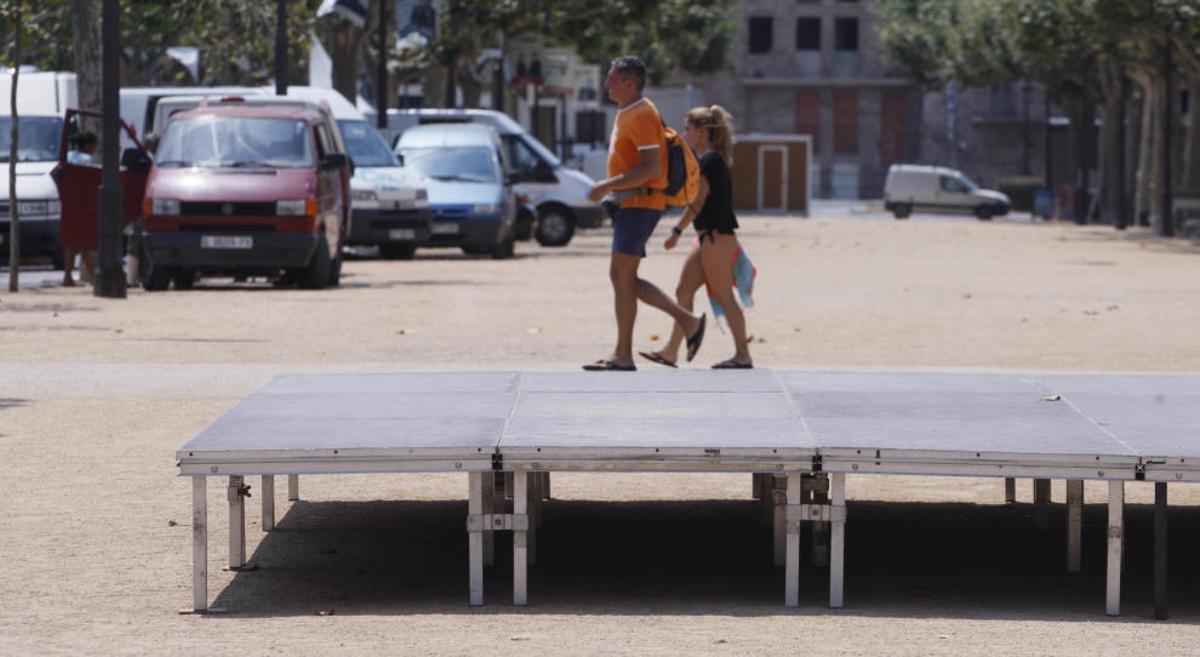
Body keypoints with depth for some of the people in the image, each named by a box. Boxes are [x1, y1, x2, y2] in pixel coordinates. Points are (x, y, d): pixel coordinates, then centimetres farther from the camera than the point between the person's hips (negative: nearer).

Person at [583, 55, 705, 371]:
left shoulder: (641, 115, -15)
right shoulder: (626, 114, 17)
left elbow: (650, 168, -23)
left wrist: (607, 186, -22)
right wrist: (612, 191, 18)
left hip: (640, 203, -11)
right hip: (629, 204, 11)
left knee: (623, 277, -8)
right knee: (620, 276, 10)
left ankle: (623, 356, -5)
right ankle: (688, 321, 14)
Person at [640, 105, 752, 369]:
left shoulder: (710, 161, -14)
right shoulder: (712, 160, 16)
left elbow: (697, 202, -16)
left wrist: (677, 231, -12)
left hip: (716, 237, -10)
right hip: (710, 238, 10)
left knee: (724, 297, -7)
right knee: (683, 291, 10)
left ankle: (743, 355, -4)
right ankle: (671, 351, 13)